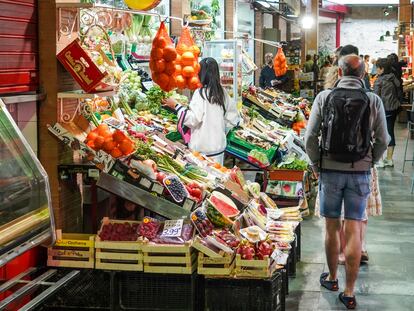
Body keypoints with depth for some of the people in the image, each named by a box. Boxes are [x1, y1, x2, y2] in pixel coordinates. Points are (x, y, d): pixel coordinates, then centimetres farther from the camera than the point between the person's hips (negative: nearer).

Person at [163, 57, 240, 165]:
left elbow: (193, 119, -17)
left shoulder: (201, 92, -13)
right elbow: (233, 117, 11)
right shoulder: (222, 92, 5)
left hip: (202, 149, -6)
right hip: (219, 147, 7)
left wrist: (176, 106, -7)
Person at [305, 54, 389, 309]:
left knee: (332, 228, 14)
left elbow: (310, 137, -5)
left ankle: (332, 277, 29)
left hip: (330, 171, 0)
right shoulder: (374, 101, -3)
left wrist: (316, 165, 9)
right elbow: (382, 140, -1)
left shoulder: (324, 97, -4)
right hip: (360, 173, 0)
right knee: (354, 231, 2)